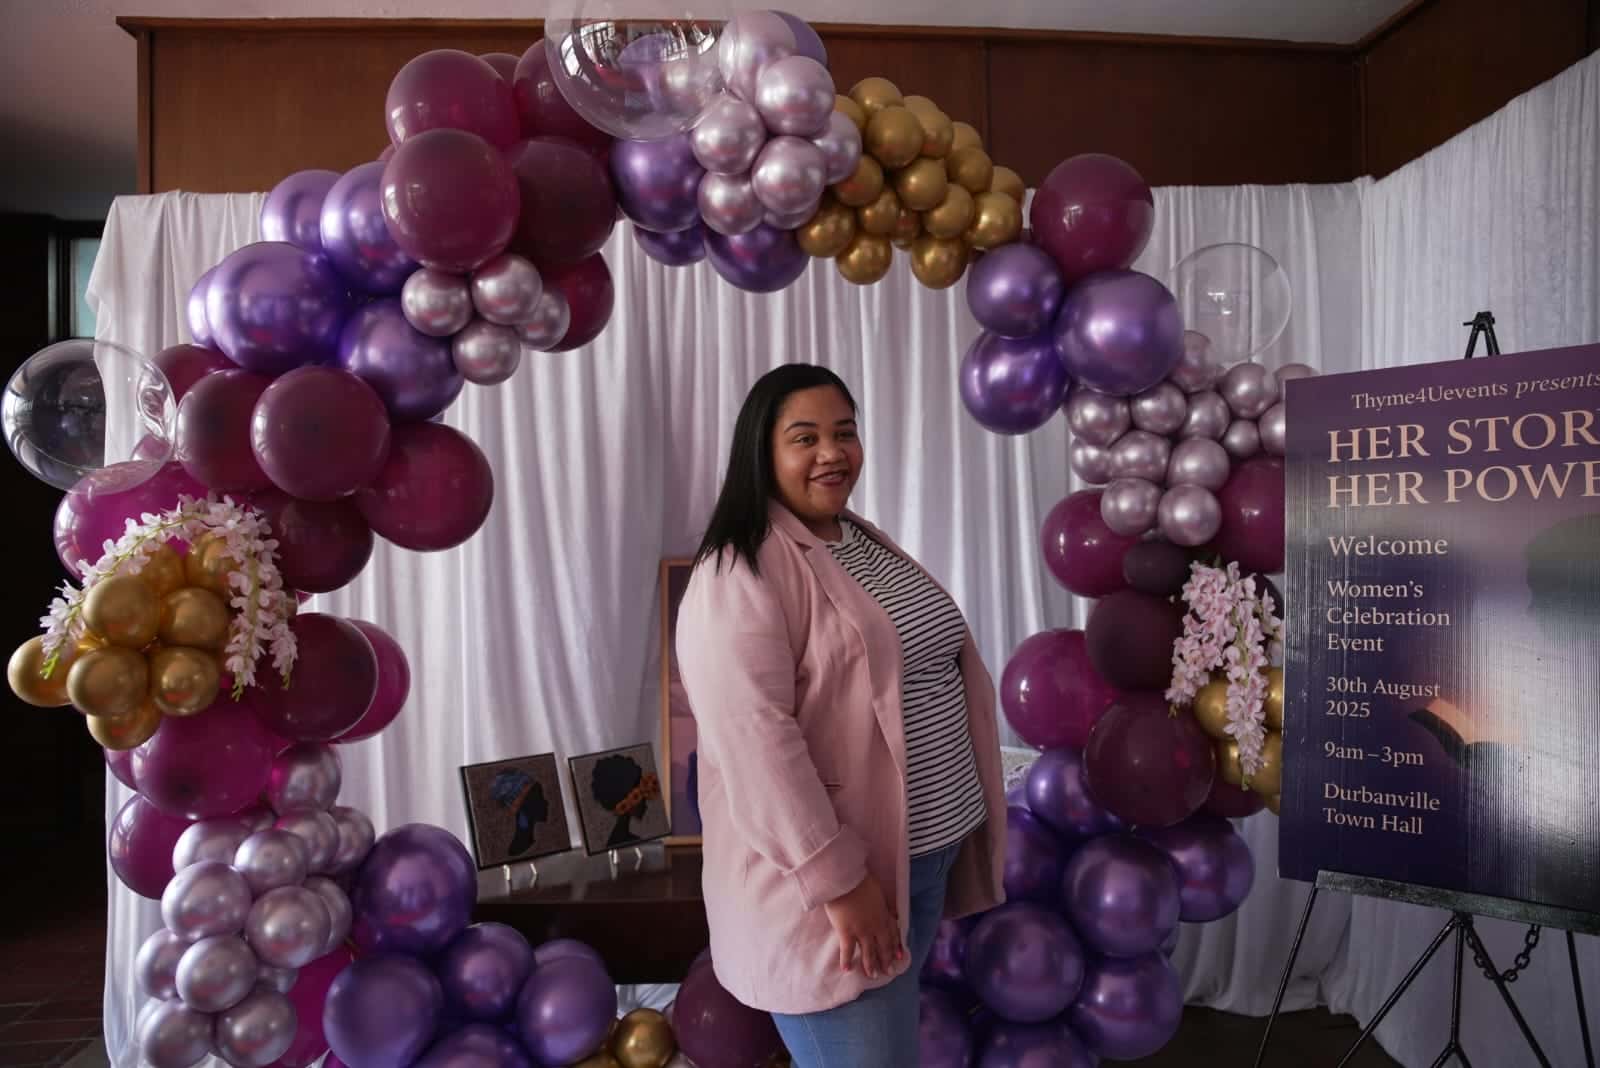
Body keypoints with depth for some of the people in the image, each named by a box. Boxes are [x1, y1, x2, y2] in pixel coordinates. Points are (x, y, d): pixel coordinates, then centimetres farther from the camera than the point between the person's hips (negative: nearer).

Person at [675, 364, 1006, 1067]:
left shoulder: (867, 541, 10)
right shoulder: (741, 573, -19)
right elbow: (752, 738, -25)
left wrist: (961, 820, 16)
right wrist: (837, 878, -24)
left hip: (926, 852, 9)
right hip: (828, 872, -8)